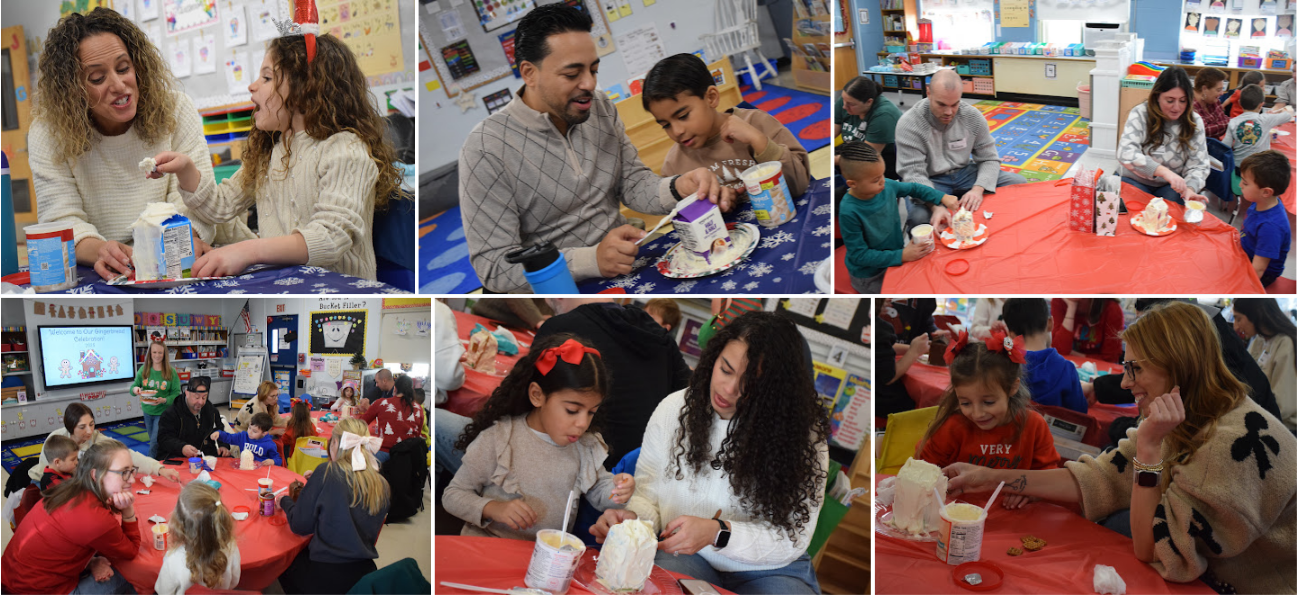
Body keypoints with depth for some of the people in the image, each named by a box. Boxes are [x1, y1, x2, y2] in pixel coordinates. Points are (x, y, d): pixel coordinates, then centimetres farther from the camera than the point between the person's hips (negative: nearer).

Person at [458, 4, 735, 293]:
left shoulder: (602, 110, 8)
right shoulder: (486, 149, -14)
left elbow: (634, 184, 8)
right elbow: (494, 267, -18)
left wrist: (679, 189, -17)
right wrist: (593, 259, -31)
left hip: (629, 272, 7)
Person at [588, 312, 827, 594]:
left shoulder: (805, 435, -8)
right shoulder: (674, 409, -2)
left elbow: (793, 539, -9)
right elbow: (647, 494, 6)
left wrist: (718, 533, -23)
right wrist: (633, 517, -18)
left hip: (768, 568, -1)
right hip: (684, 556, 1)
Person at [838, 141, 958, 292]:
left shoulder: (887, 186, -12)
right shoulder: (849, 213, -31)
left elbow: (913, 188, 11)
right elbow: (859, 255, -25)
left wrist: (943, 197, 1)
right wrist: (902, 256, -29)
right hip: (871, 277, -6)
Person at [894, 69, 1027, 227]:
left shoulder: (973, 116, -3)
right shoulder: (908, 124, -16)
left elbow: (989, 159, 0)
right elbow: (913, 173, -20)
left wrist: (978, 189, -22)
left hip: (966, 173, 5)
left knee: (1019, 182, -11)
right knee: (919, 216, -38)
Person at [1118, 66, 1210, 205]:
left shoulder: (1195, 122, 0)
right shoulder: (1140, 114, -9)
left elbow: (1197, 166, -2)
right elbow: (1125, 154, -24)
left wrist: (1190, 189, -26)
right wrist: (1164, 171, -37)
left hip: (1171, 187, 2)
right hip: (1136, 182, -2)